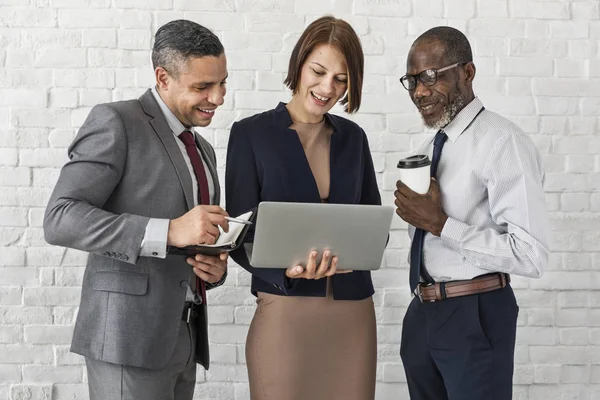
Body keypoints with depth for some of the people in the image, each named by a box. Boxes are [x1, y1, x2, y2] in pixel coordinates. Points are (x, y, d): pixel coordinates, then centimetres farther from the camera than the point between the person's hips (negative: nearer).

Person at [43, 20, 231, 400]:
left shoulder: (202, 151, 19)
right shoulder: (115, 122, -6)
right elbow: (60, 220, -17)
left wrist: (215, 267, 0)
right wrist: (169, 231, -26)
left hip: (182, 338, 8)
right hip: (129, 336, -8)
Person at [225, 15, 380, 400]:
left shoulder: (353, 137, 9)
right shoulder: (251, 133, -3)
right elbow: (241, 238, -4)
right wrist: (287, 269, -23)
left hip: (354, 314, 4)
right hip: (284, 314, -3)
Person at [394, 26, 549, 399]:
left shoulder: (503, 141, -15)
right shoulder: (432, 146, 12)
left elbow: (531, 255, -22)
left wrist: (440, 224, -21)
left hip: (475, 317, -8)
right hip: (422, 314, 8)